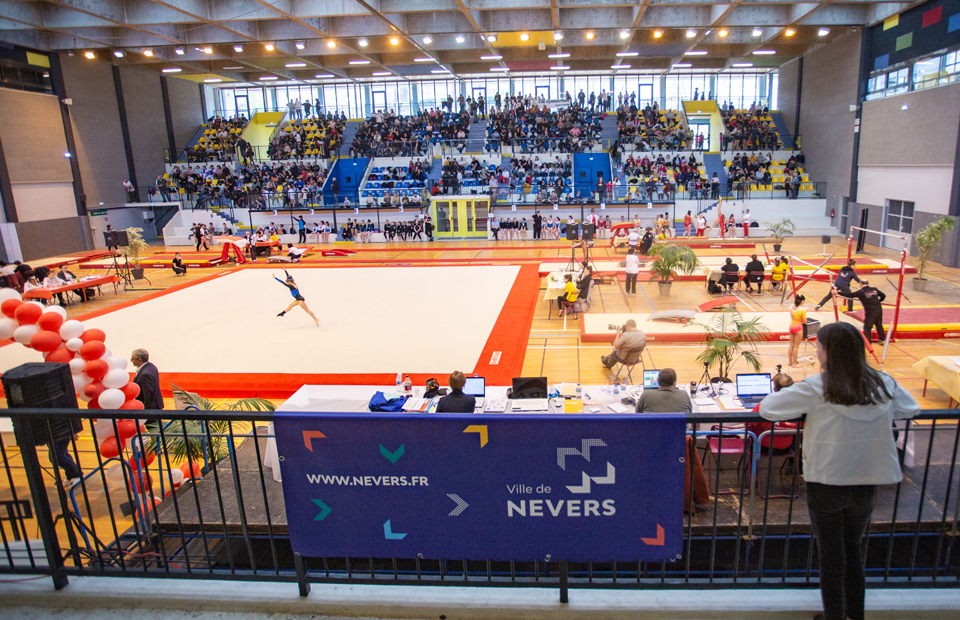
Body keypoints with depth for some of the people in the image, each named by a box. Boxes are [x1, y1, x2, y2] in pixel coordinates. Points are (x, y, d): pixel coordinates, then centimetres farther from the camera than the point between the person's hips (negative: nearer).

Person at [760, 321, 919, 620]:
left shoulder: (816, 388, -18)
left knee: (831, 555, 11)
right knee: (853, 548, 23)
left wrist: (801, 410, 3)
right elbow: (912, 408, 14)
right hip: (865, 484, 5)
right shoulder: (883, 384, -4)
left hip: (826, 485, -4)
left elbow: (766, 408, -16)